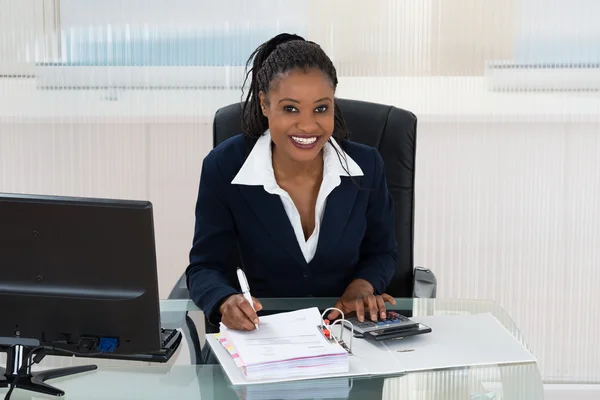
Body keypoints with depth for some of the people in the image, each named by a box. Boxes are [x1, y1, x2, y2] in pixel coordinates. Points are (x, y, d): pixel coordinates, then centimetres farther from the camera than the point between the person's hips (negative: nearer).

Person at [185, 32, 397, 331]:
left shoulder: (366, 165, -6)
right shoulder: (224, 167, -12)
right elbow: (206, 266, -7)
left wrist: (362, 287, -12)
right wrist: (227, 302, -28)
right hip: (260, 334, -3)